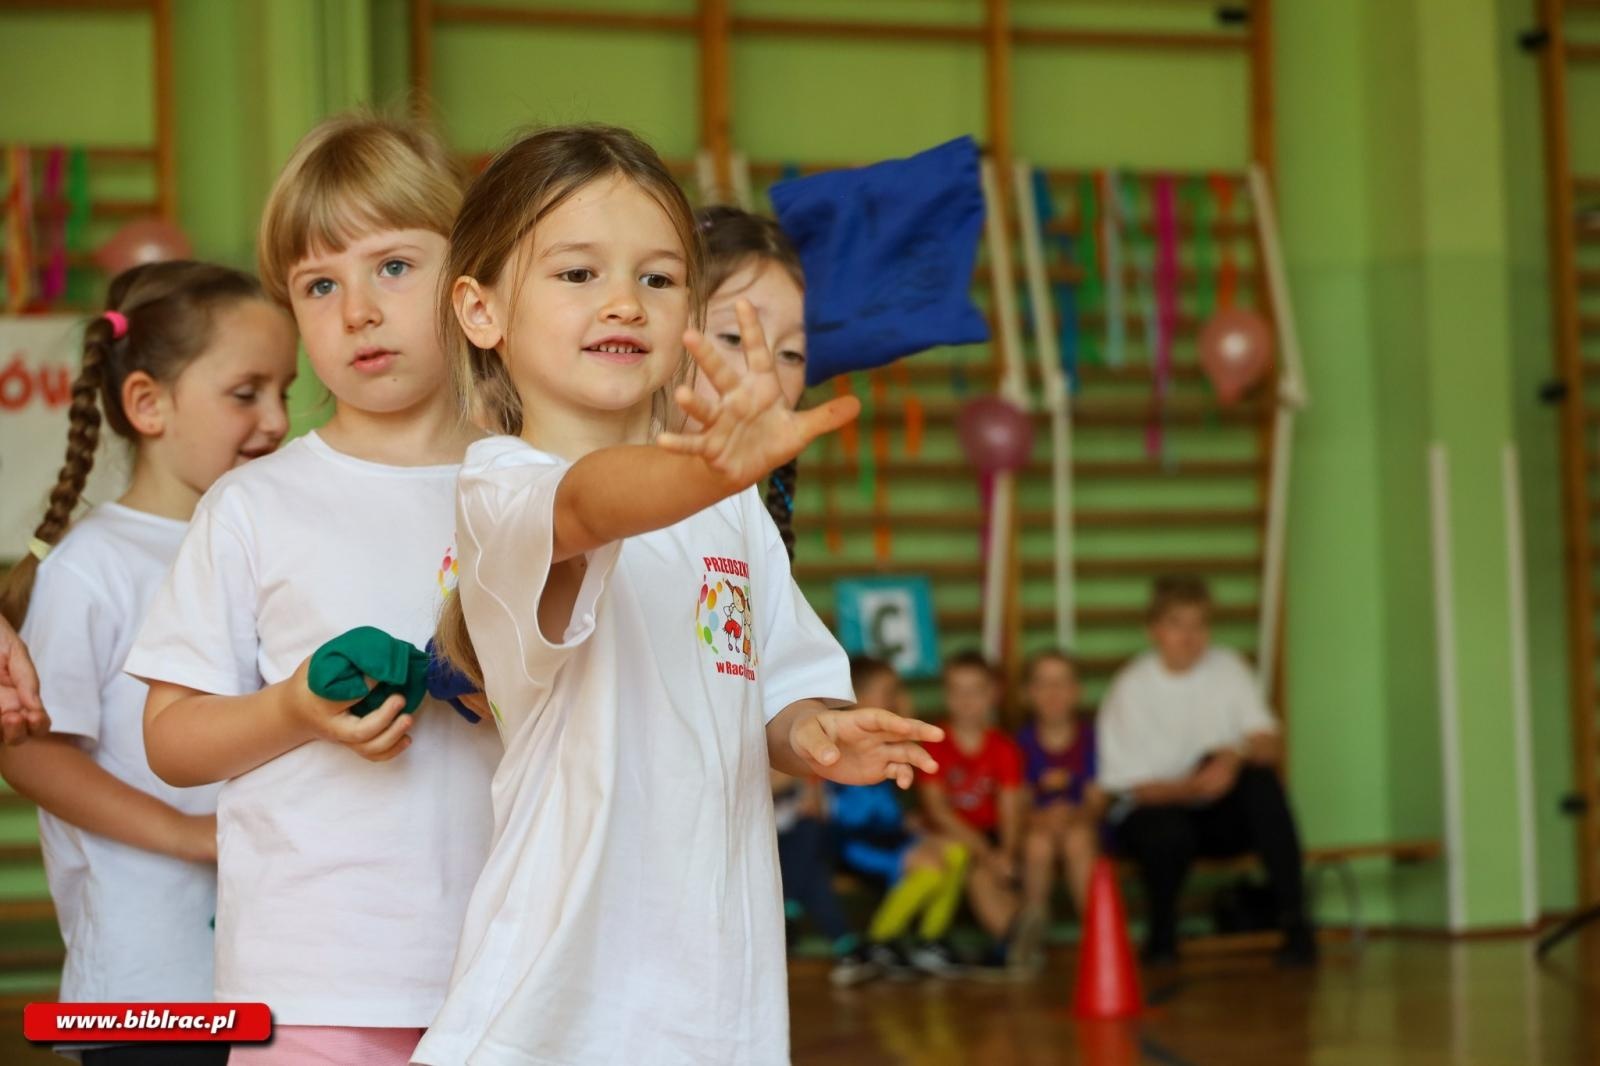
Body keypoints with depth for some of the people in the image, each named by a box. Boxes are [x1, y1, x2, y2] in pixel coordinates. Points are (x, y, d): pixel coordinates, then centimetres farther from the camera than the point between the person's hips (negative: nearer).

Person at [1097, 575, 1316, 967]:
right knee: (1169, 831, -37)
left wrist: (1238, 754, -33)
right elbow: (1134, 788, -11)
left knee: (1262, 779, -28)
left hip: (1220, 817, 3)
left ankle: (1294, 921, -26)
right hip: (1154, 807, -3)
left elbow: (1273, 747, -9)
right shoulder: (1132, 688, -10)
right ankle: (1161, 933, -6)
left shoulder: (1227, 668, -1)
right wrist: (1191, 788, -30)